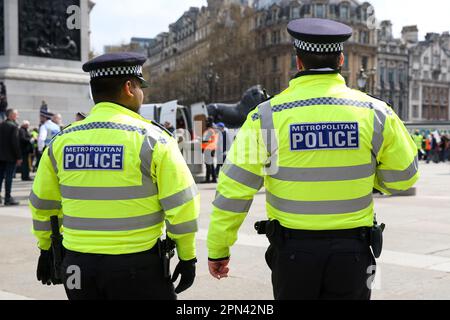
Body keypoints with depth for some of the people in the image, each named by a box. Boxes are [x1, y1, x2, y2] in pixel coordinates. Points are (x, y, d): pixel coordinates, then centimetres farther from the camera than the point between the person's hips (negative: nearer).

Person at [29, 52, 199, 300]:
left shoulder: (62, 141, 3)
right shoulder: (150, 138, -10)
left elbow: (42, 203, 13)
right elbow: (181, 202, -10)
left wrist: (46, 248, 26)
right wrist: (187, 257, 0)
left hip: (78, 264, 5)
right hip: (137, 267, -4)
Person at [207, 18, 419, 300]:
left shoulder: (269, 115, -9)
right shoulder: (374, 112, -6)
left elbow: (233, 190, -7)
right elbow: (403, 176, 6)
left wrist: (218, 249, 4)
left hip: (292, 251, 0)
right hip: (352, 250, 1)